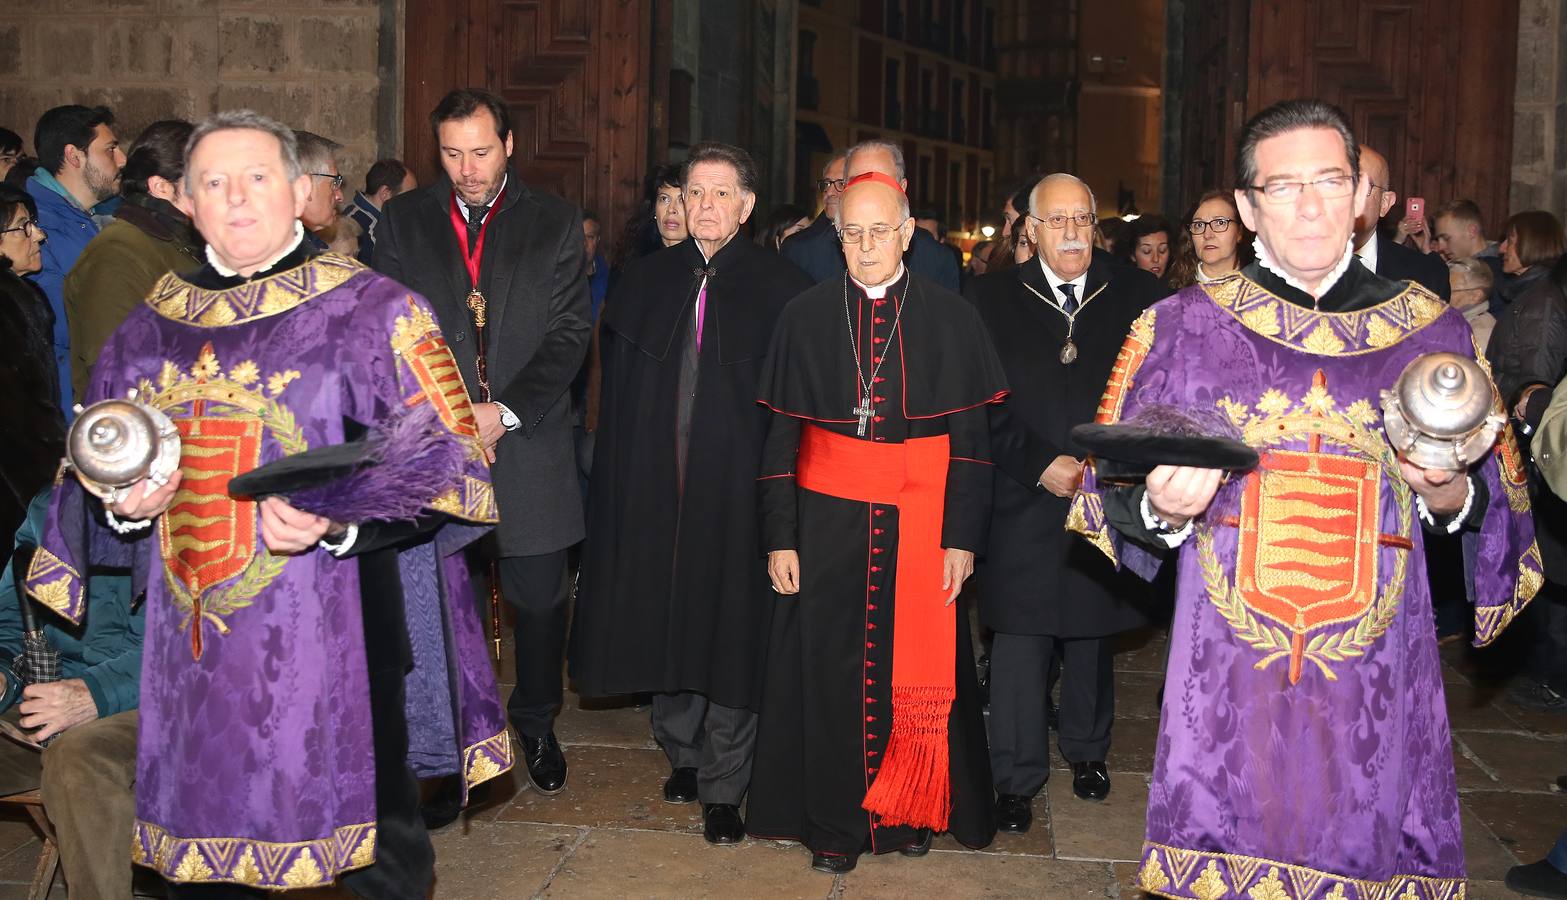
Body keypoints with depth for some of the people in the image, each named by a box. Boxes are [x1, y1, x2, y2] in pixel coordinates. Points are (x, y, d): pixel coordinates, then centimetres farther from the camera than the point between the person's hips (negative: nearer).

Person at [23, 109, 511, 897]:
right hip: (191, 655, 4)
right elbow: (89, 485, 20)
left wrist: (340, 521, -24)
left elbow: (444, 461, -9)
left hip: (334, 648, -4)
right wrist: (121, 506, -3)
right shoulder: (148, 331, 11)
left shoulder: (374, 314, -3)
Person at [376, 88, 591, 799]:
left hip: (529, 443, 0)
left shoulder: (554, 222, 4)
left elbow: (569, 333, -2)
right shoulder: (403, 221, 7)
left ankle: (536, 721, 30)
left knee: (538, 598, 8)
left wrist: (506, 412, -13)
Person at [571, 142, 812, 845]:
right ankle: (683, 754, 32)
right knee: (664, 621, 12)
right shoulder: (645, 283, 8)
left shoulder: (779, 288, -3)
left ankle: (723, 786, 14)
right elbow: (617, 394, 11)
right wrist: (619, 480, 5)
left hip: (736, 490, -3)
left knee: (731, 630, 2)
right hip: (656, 487, 4)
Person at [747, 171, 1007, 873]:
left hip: (921, 523, 0)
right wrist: (779, 538, -1)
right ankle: (835, 822, 20)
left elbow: (972, 439, -1)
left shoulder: (951, 320, 0)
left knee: (915, 670, 6)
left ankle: (908, 813, 26)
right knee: (831, 669, 5)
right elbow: (779, 437, 3)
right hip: (828, 521, 1)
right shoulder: (805, 317, 2)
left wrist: (963, 538, -6)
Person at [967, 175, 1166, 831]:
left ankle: (1087, 751, 34)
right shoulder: (992, 299, 2)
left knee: (1093, 632, 14)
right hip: (1024, 503, -2)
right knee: (1020, 639, -2)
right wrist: (1040, 464, -12)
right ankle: (1016, 780, 10)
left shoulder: (1136, 295, 5)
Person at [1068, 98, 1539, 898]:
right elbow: (1119, 500, 4)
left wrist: (1448, 492, -13)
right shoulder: (1181, 328, 2)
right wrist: (1163, 512, -17)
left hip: (1377, 689, 1)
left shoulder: (1432, 333, 4)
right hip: (1225, 687, -1)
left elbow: (1492, 511, 9)